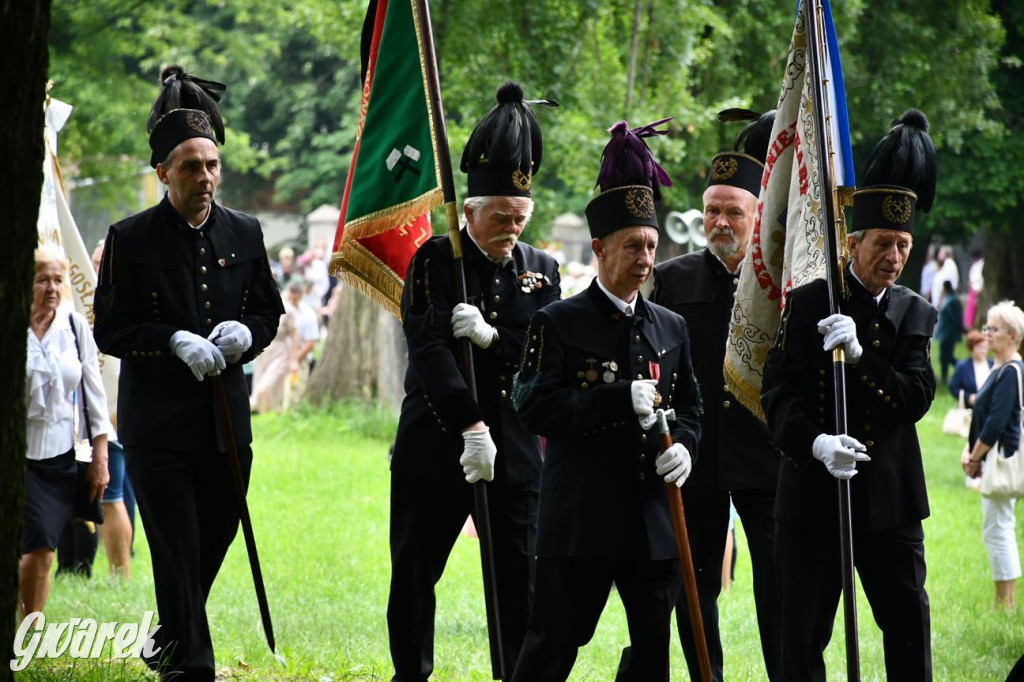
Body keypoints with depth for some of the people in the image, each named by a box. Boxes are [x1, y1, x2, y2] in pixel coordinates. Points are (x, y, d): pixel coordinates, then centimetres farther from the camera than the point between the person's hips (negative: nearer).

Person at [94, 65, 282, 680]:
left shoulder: (244, 233, 7)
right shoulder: (131, 239, -4)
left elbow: (270, 311, 14)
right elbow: (110, 329, -5)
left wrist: (246, 332, -9)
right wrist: (175, 341, -20)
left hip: (228, 418, 4)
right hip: (159, 426, -4)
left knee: (214, 543, 14)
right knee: (178, 553, -7)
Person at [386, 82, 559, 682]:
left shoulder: (542, 271, 8)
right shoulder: (434, 261, -3)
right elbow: (430, 348, -14)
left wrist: (492, 337, -19)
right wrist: (472, 428, -23)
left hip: (516, 451, 2)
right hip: (436, 447, -2)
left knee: (521, 581, -2)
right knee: (414, 577, 6)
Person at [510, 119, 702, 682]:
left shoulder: (670, 328, 13)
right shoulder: (559, 323, -3)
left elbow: (690, 407, 19)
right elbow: (535, 405, -13)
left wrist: (682, 447, -4)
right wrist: (620, 401, -22)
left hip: (653, 516, 5)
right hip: (579, 515, -5)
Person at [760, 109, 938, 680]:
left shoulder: (916, 315, 7)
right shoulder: (808, 304, 0)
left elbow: (917, 398, -5)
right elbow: (778, 392, -7)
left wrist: (859, 356, -20)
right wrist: (816, 444, -25)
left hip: (890, 498, 2)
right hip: (813, 493, -2)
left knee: (910, 621, 2)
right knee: (803, 633, 2)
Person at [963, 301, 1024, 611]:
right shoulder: (999, 369, 14)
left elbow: (996, 423, -20)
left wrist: (975, 458, -13)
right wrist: (973, 456, 8)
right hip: (993, 459, 10)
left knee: (996, 530, -7)